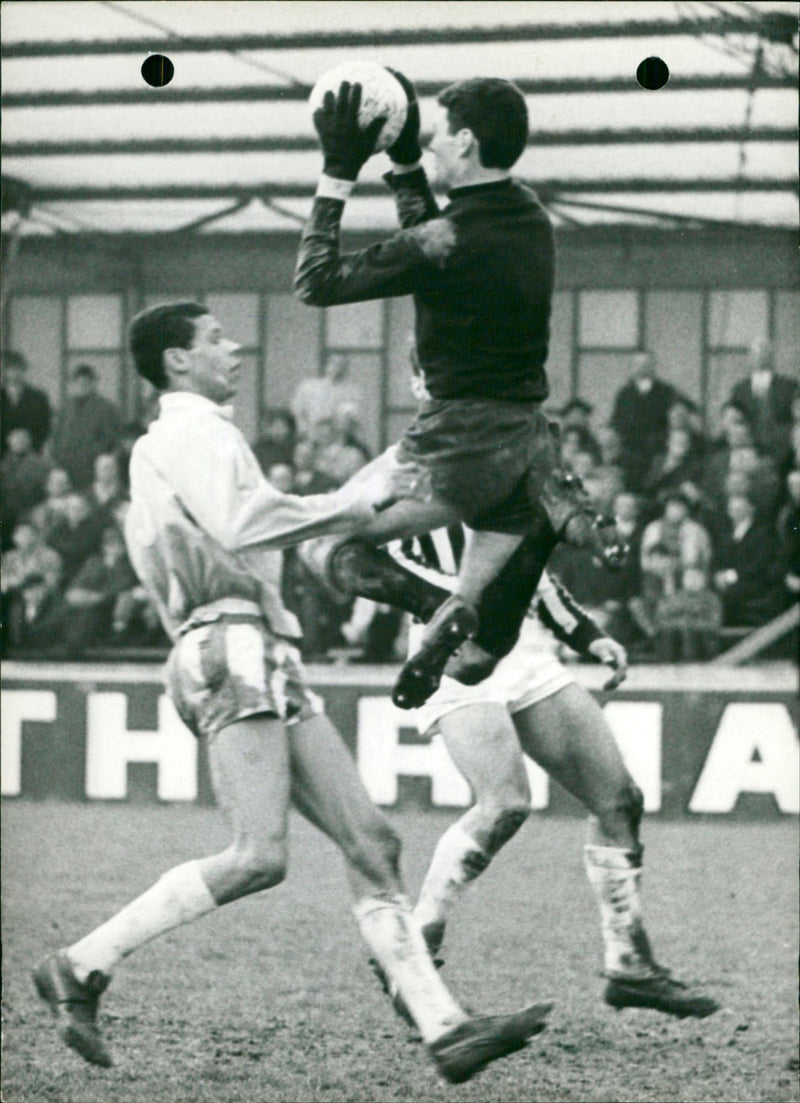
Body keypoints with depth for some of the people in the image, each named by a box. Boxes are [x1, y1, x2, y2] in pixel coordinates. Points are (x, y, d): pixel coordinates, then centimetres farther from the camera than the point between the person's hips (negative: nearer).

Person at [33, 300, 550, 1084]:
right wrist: (353, 507, -10)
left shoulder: (161, 446, 28)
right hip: (230, 648, -10)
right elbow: (242, 525, -18)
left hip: (267, 663, 10)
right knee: (258, 857, -21)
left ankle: (444, 1029, -8)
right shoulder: (191, 432, -3)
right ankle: (82, 967, -13)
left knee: (370, 843, -1)